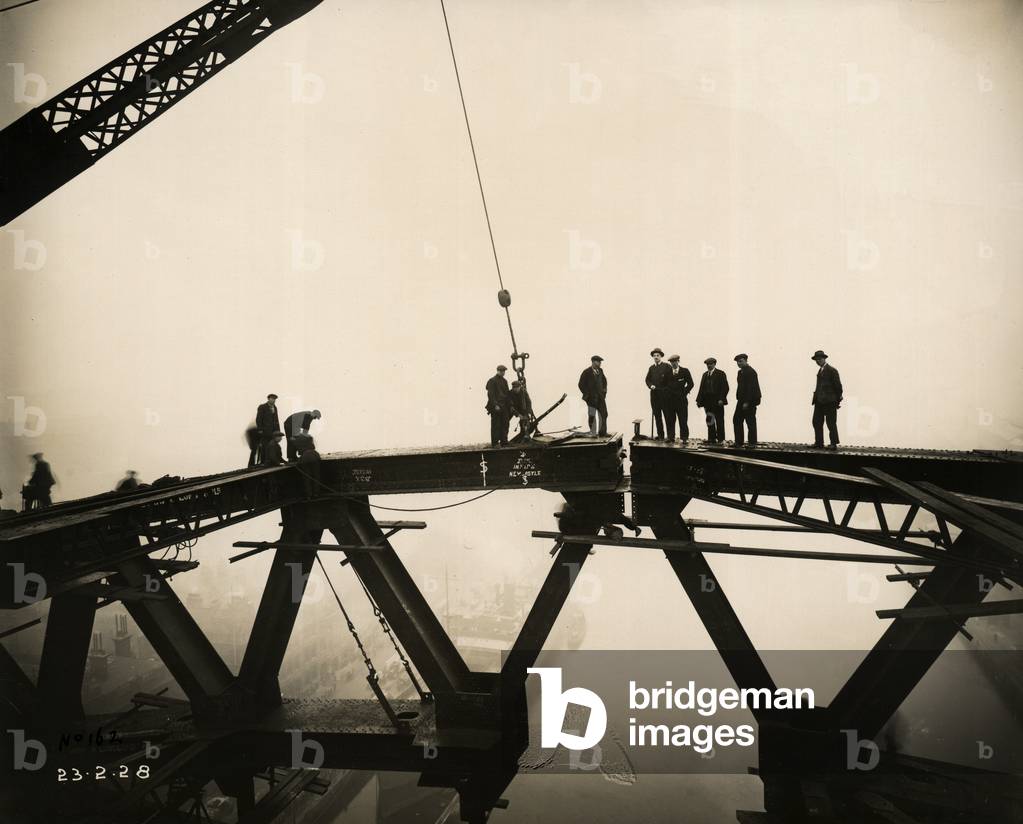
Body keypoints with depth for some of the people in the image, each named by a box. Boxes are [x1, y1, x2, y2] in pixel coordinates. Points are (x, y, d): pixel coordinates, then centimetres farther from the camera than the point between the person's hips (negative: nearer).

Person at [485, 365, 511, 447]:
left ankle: (504, 442, 12)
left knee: (505, 425, 6)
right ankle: (495, 443, 0)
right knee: (496, 425, -4)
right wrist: (495, 405, -20)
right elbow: (491, 394, -12)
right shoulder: (492, 381, -6)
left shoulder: (504, 381, 17)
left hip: (504, 407, 7)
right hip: (496, 408, -7)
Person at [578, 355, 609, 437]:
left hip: (600, 397, 5)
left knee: (604, 415, 3)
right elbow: (581, 385, -8)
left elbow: (604, 380, 25)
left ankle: (602, 432, 12)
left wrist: (604, 389, 10)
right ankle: (593, 434, 12)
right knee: (592, 417, 3)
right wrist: (587, 395, -10)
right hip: (592, 398, -5)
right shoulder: (586, 372, -10)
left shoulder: (600, 370, 7)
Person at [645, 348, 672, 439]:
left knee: (667, 415, -4)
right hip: (654, 395, 5)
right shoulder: (651, 368, 14)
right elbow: (647, 379, 14)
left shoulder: (667, 367, -1)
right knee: (657, 416, 6)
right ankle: (660, 435, 12)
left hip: (664, 395, -5)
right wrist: (650, 385, -4)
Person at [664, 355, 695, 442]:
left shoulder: (685, 371, 3)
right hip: (669, 399, 2)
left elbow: (690, 383, 4)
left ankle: (684, 438, 3)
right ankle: (670, 437, 11)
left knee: (683, 420, -2)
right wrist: (666, 393, 2)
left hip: (681, 399, -2)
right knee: (669, 420, 3)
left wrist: (684, 392, -3)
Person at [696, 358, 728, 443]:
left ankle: (720, 439, 4)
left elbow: (725, 388, -7)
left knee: (719, 421, 0)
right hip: (708, 402, 5)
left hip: (717, 402, -5)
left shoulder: (720, 374, -1)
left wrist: (721, 399, -16)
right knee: (709, 420, 5)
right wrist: (699, 400, 5)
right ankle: (712, 438, 10)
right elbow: (702, 388, 14)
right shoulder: (705, 374, 15)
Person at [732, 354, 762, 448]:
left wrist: (747, 402, -22)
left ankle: (752, 444, 3)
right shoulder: (740, 372, 15)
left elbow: (751, 388, -19)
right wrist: (741, 400, 14)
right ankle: (739, 442, 14)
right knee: (736, 420, 9)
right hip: (741, 401, 10)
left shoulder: (750, 372, -13)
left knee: (750, 422, -3)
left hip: (749, 401, -9)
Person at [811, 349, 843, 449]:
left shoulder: (832, 370, -8)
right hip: (819, 401, 8)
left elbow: (838, 386, -8)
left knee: (831, 423, -3)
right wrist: (815, 398, 12)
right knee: (817, 422, 7)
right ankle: (819, 443, 13)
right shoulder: (820, 370, 17)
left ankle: (834, 444, 2)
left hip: (829, 402, -8)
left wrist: (838, 400, -8)